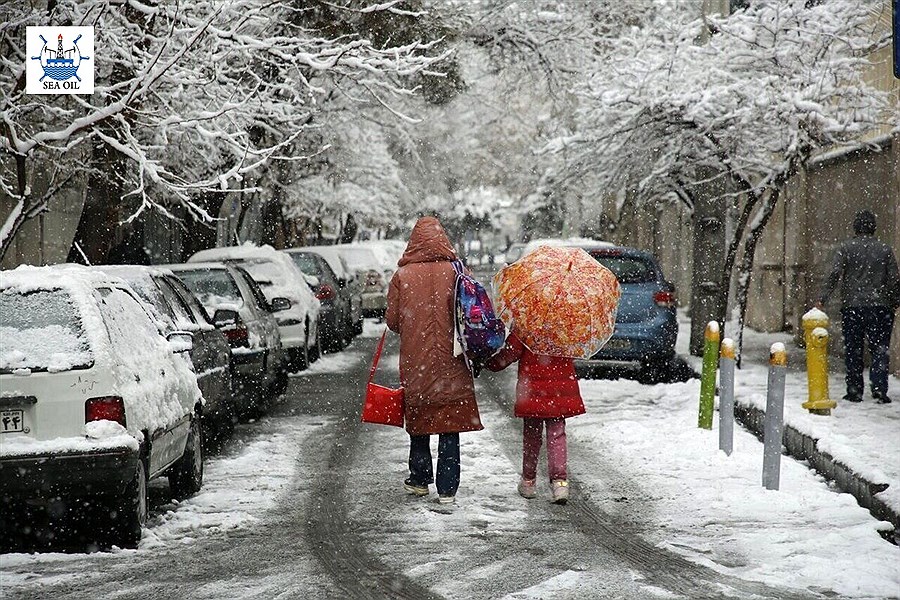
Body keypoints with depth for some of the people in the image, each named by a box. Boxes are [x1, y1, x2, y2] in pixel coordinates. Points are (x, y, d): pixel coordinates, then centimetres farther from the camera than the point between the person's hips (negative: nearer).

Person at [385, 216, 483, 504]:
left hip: (415, 361, 1)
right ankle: (447, 488, 1)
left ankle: (419, 480, 22)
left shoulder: (402, 275, -5)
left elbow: (392, 320, -1)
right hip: (451, 362, -1)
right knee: (450, 428, 3)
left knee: (419, 423, 16)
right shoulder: (455, 272, -6)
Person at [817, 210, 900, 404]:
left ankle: (854, 391, 8)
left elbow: (834, 275, -11)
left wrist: (822, 300, -11)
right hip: (879, 307, 1)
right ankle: (879, 390, -5)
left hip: (852, 307, -1)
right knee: (879, 350, 5)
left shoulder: (845, 248, -1)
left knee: (853, 351, 7)